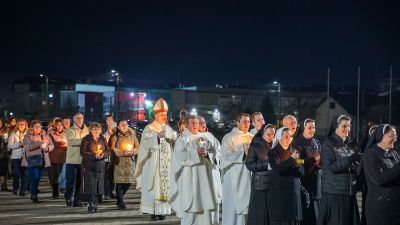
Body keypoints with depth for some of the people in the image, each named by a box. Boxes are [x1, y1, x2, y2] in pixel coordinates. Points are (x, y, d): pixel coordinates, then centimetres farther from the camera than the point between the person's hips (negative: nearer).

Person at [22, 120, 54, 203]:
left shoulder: (45, 135, 12)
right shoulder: (28, 136, -2)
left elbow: (52, 145, 9)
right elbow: (26, 147, -18)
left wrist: (47, 148, -15)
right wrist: (38, 143, -27)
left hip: (42, 160, 4)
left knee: (38, 178, 7)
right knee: (35, 178, -13)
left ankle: (33, 195, 20)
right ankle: (34, 196, -3)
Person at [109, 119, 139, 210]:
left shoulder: (132, 135, 10)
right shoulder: (115, 137, -4)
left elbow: (137, 147, 11)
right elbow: (112, 149, -11)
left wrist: (133, 151, -10)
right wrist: (123, 152, -17)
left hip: (130, 162, 4)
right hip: (119, 162, -4)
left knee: (129, 181, 6)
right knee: (120, 182, -6)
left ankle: (119, 198, 30)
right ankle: (120, 203, 4)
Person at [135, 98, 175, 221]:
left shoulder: (169, 129, 14)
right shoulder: (149, 128, -3)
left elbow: (174, 145, 16)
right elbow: (146, 143, -20)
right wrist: (157, 136, -35)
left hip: (167, 163, 5)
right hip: (153, 163, -5)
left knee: (165, 185, 4)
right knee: (154, 186, -6)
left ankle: (162, 210, 9)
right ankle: (153, 211, -3)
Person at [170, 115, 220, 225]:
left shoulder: (203, 138, 14)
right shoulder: (182, 139, -1)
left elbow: (213, 151, 10)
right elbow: (180, 156, -13)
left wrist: (206, 153, -11)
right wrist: (196, 153, -19)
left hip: (203, 174, 5)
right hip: (189, 175, -5)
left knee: (205, 200, 2)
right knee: (190, 202, -5)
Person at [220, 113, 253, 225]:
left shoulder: (252, 138, 13)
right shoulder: (228, 138, -4)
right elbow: (226, 156, -15)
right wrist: (245, 154, -17)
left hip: (248, 175, 5)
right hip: (234, 177, -5)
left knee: (247, 205, 4)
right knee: (234, 205, -2)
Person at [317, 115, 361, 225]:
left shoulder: (351, 144, 12)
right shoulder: (328, 144, -5)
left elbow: (358, 166, 10)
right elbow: (331, 167, -15)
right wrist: (350, 159, -23)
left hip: (350, 192, 5)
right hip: (334, 193, -5)